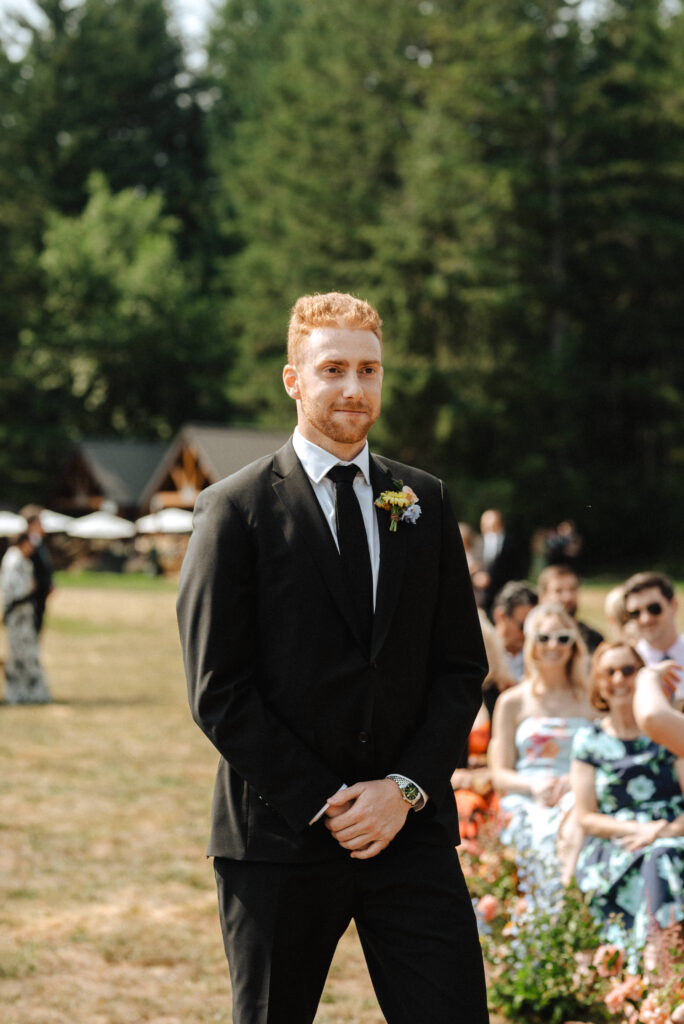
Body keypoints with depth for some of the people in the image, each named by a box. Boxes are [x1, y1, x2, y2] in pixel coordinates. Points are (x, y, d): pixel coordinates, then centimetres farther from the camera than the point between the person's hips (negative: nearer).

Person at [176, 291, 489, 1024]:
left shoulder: (424, 503, 11)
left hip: (411, 828, 3)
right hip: (281, 836, -3)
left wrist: (406, 786, -5)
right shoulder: (236, 510, -2)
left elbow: (461, 666, 9)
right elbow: (218, 691, -6)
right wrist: (323, 804, -11)